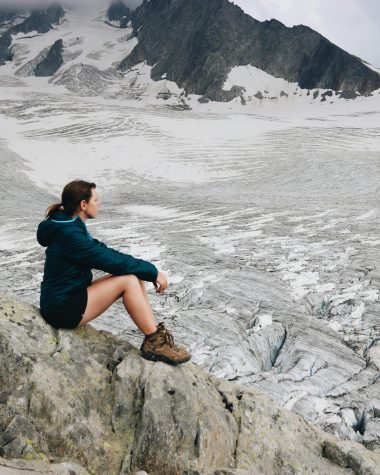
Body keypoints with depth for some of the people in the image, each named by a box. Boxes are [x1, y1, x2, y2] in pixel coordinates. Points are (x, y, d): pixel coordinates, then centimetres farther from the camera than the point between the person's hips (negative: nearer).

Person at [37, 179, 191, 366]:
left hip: (72, 297, 10)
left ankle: (155, 336, -2)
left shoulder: (71, 227, 8)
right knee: (129, 280, -20)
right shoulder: (69, 234, -22)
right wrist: (152, 271, -12)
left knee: (135, 274, -1)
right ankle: (154, 343, -12)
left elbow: (104, 252, 10)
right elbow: (110, 260, -21)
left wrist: (148, 270, 1)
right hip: (63, 309, -10)